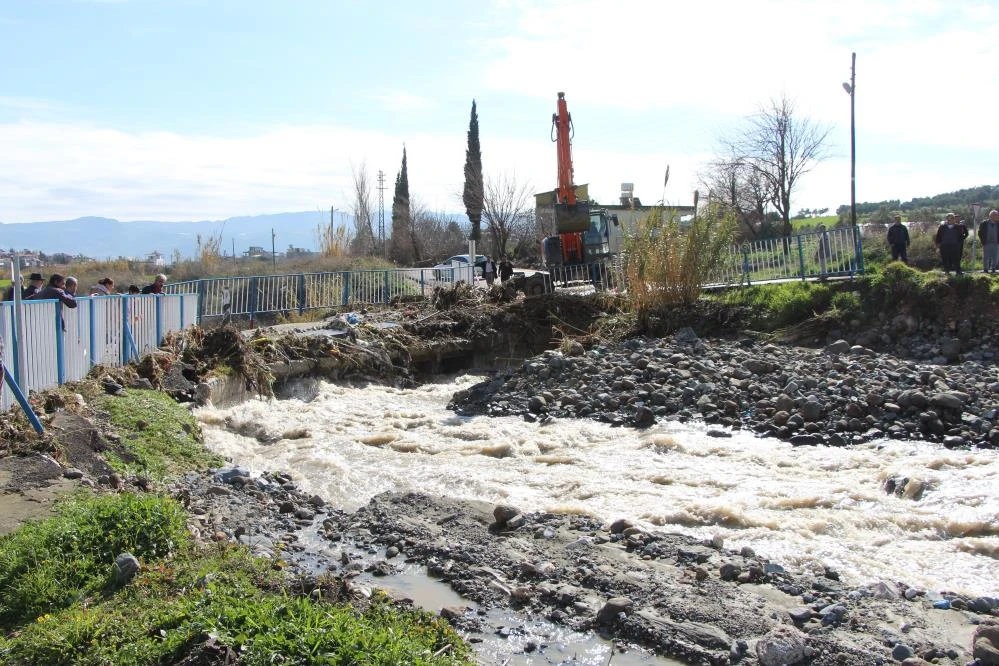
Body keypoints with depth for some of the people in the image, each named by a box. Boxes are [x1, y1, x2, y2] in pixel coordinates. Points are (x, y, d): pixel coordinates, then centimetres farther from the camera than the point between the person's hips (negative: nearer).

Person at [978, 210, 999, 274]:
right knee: (986, 257, 2)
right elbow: (980, 233, 2)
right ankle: (985, 269, 8)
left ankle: (994, 269, 13)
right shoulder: (984, 224, -1)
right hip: (986, 244, -2)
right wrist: (983, 241, -4)